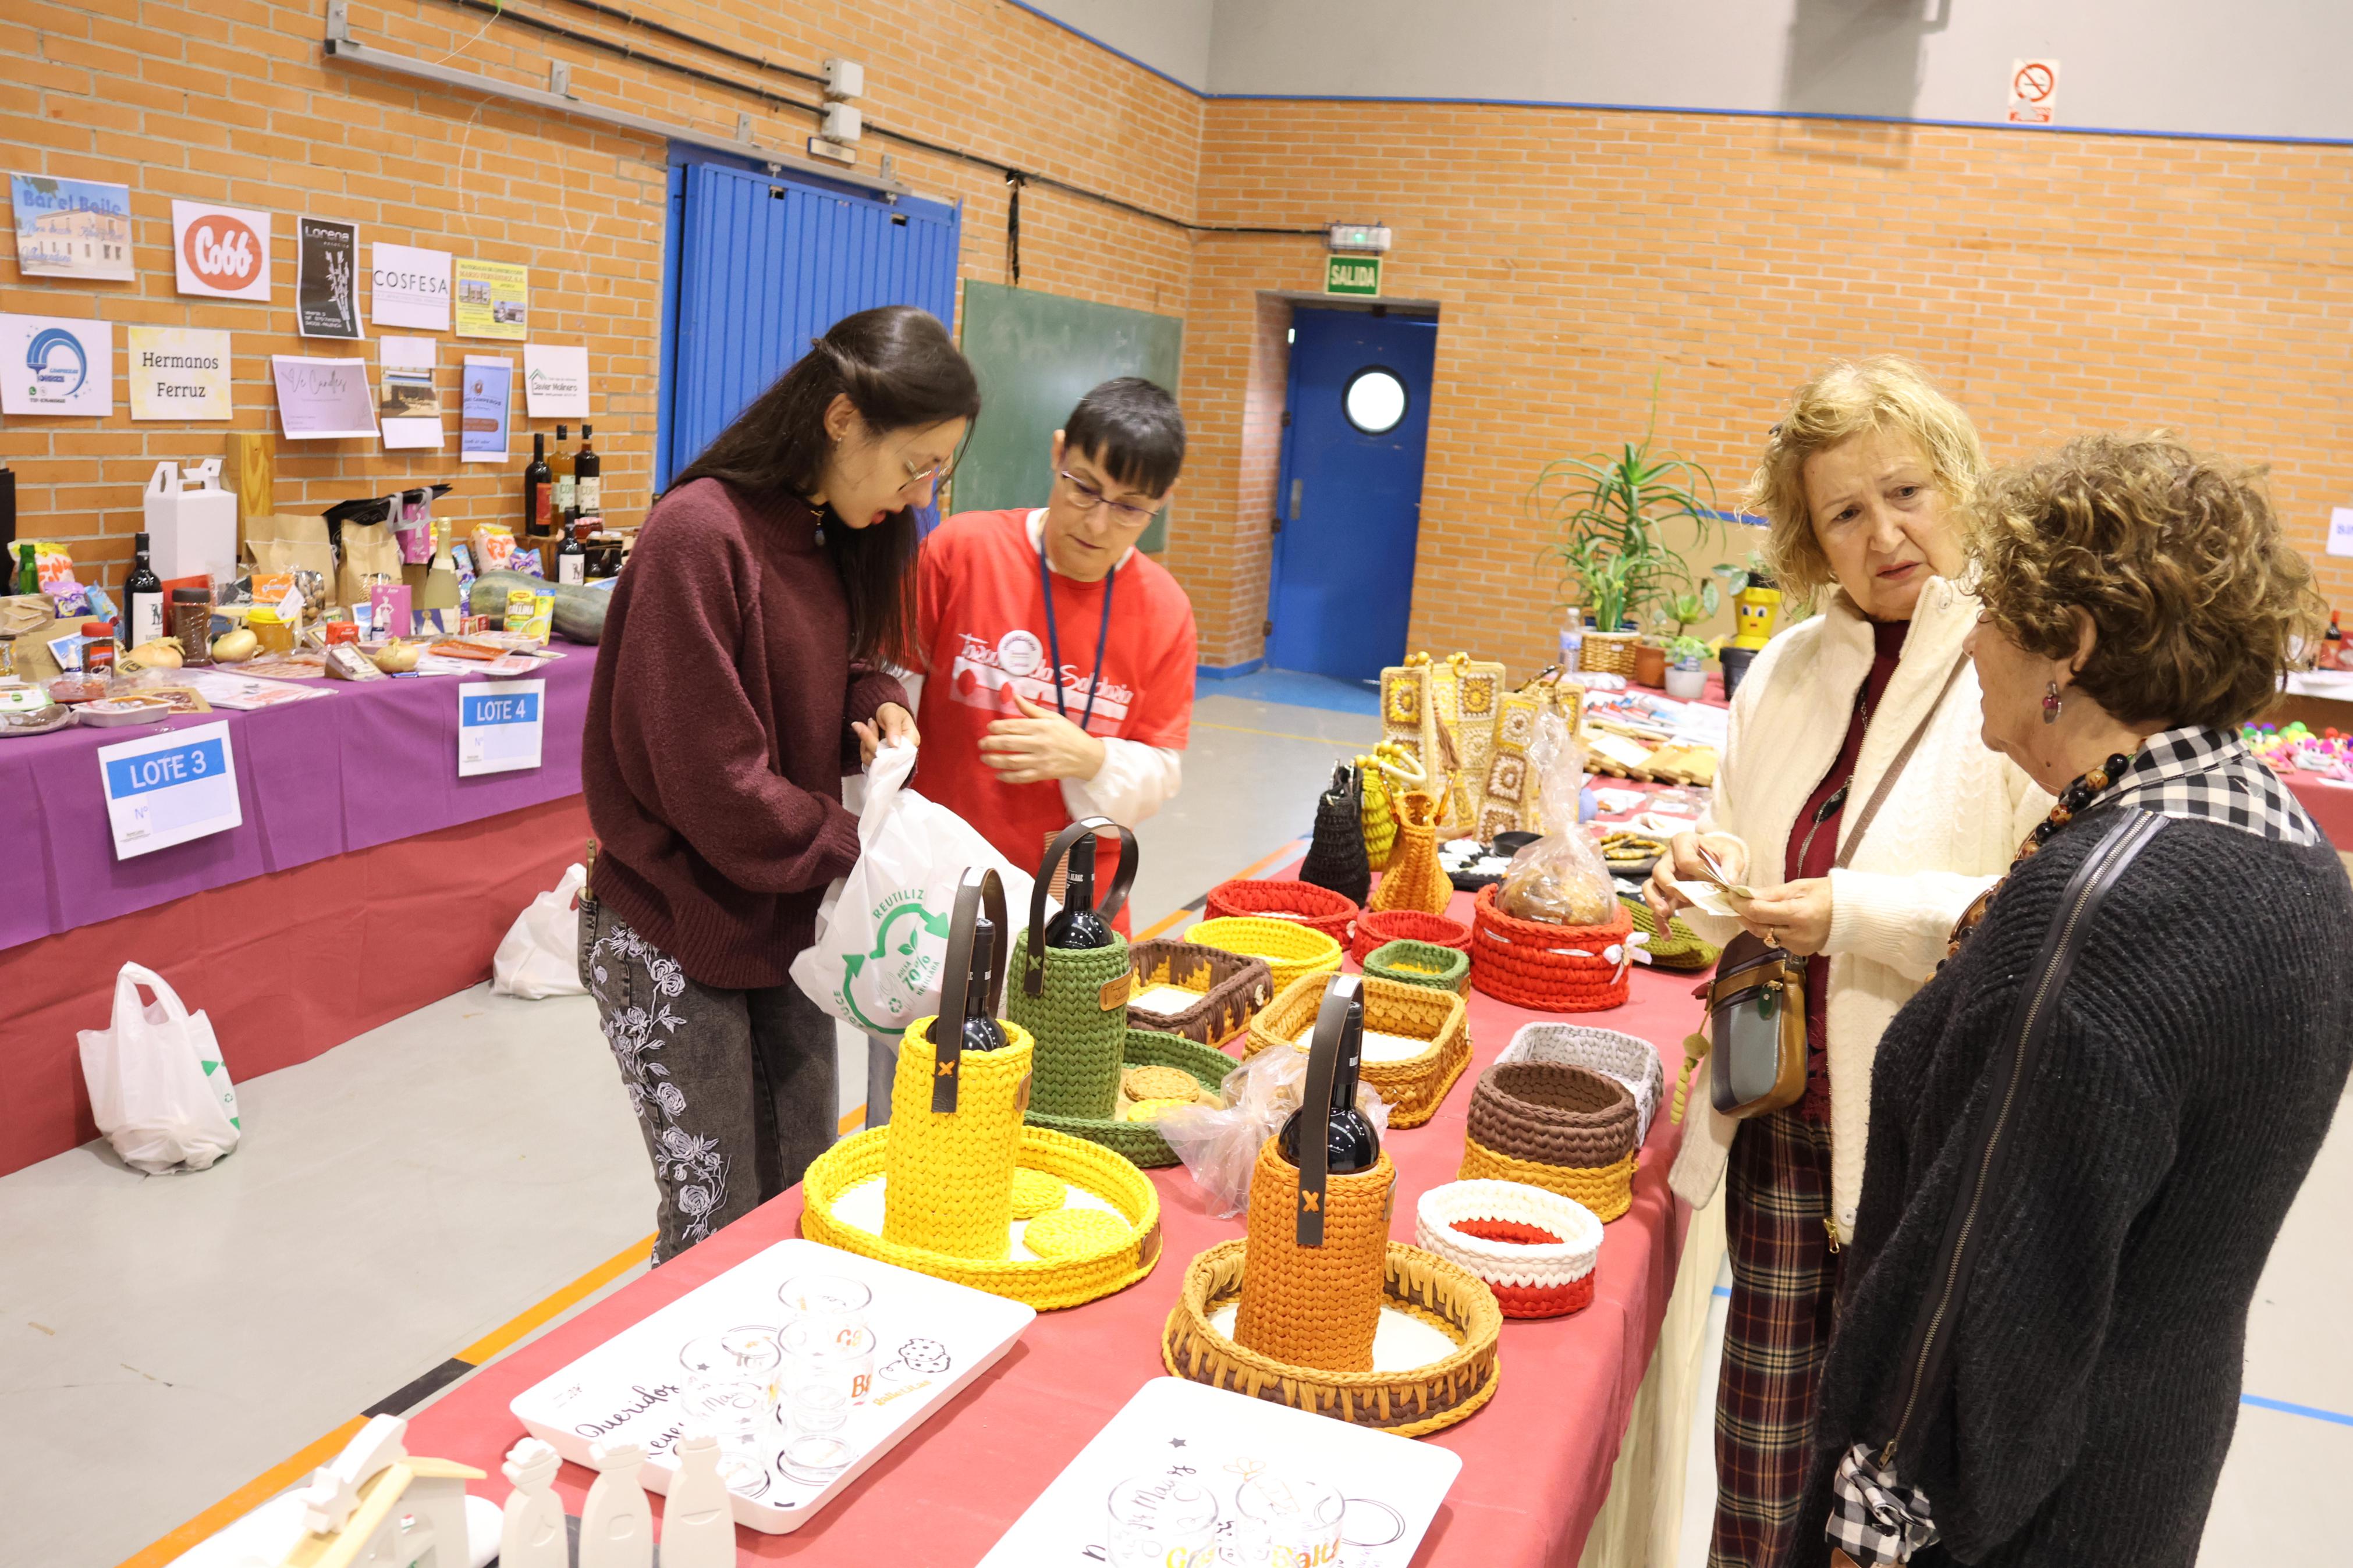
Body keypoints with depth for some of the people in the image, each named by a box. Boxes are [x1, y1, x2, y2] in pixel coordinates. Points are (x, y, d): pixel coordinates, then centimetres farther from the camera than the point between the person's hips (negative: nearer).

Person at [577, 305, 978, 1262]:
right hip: (675, 940, -7)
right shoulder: (699, 535, -21)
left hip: (784, 923, 8)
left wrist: (875, 705, -4)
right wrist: (852, 843, -14)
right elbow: (716, 780, -23)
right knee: (716, 1231, 4)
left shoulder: (836, 535, 4)